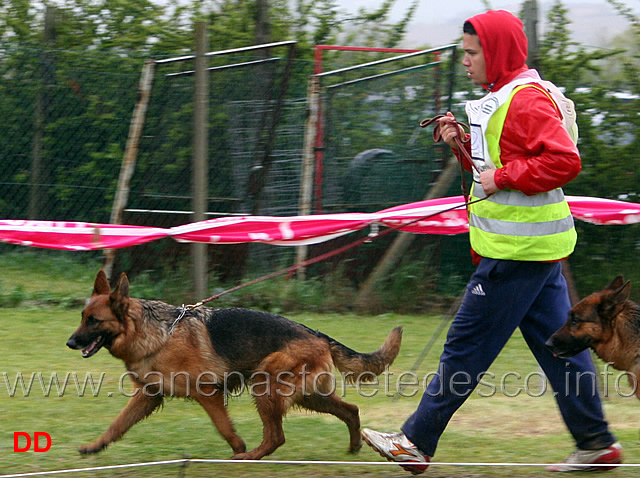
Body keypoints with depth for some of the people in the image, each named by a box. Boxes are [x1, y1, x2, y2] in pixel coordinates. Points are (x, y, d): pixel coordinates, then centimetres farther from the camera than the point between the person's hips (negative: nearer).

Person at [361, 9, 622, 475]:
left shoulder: (527, 101, -16)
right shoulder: (502, 100, 17)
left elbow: (564, 161, -25)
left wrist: (503, 177, -21)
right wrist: (464, 144, 9)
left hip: (518, 249, -10)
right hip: (533, 245, 10)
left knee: (467, 345, -4)